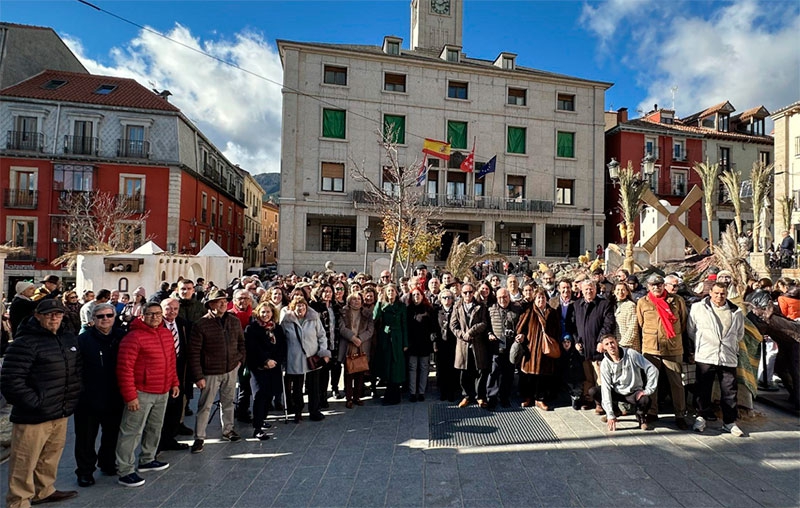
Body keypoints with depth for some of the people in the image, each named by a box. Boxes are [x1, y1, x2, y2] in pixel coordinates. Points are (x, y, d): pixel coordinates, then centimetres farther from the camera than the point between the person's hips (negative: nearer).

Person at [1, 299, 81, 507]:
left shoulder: (69, 339, 8)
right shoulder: (25, 342, -14)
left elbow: (77, 371, 19)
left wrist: (72, 398, 13)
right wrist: (34, 403, -16)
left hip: (61, 413, 7)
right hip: (33, 416, -7)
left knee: (50, 457, 22)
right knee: (24, 464, 5)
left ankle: (44, 491, 41)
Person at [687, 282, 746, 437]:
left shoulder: (736, 312, 7)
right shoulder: (698, 308, -1)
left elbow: (739, 334, 20)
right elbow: (691, 331, 6)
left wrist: (729, 345, 16)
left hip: (729, 358, 2)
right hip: (705, 356, -2)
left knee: (730, 391, 7)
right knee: (703, 389, 7)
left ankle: (729, 422, 21)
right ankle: (701, 417, 22)